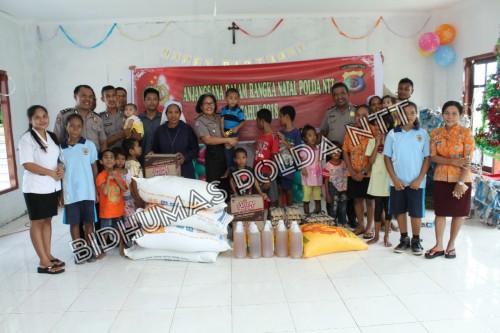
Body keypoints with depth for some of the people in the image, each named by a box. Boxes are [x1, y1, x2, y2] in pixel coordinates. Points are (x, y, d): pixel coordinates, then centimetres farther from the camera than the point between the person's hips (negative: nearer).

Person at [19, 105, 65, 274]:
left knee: (47, 220, 12)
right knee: (37, 222, 1)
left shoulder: (52, 137, 11)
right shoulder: (26, 138, -9)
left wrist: (60, 168, -3)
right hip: (35, 187, -6)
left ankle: (48, 255, 21)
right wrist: (51, 172, -18)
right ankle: (43, 262, 3)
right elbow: (27, 164, -17)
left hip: (52, 186, 7)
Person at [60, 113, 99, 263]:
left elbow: (94, 168, 4)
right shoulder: (61, 148, 0)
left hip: (87, 192, 0)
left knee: (88, 222, 8)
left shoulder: (89, 145, 0)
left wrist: (97, 190, 2)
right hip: (70, 193, 0)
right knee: (74, 222, 9)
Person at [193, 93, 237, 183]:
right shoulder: (199, 121, -5)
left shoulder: (219, 117, 13)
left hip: (226, 150, 6)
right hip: (213, 153, -6)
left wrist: (233, 138, -3)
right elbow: (208, 140, -16)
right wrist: (228, 140, -17)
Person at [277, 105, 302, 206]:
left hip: (289, 167, -5)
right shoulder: (281, 132, 7)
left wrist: (285, 142, -18)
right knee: (280, 189, 10)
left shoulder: (296, 133, -10)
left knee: (288, 190, 6)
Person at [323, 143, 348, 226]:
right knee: (333, 208, 4)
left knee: (343, 208, 16)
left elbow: (346, 176, 8)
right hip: (333, 189, -4)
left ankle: (343, 224, 31)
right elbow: (326, 180, -8)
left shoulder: (344, 163, 1)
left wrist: (348, 190, 7)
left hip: (343, 189, 4)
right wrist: (327, 194, -9)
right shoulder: (328, 165, -12)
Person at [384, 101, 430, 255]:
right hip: (397, 181, 1)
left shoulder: (423, 134, 0)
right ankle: (404, 239, 23)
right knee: (400, 210, 9)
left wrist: (419, 179, -8)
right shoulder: (392, 133, 0)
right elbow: (387, 157, 1)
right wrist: (394, 179, -7)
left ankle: (416, 240, 22)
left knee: (416, 212, 6)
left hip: (416, 181, -1)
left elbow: (427, 158, 1)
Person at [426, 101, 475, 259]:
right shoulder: (436, 133, 2)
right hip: (441, 178, 2)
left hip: (461, 179, -2)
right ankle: (438, 246, 17)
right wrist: (453, 161, -18)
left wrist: (461, 182, -18)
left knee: (458, 213, 8)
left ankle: (451, 245, 23)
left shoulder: (466, 133, -7)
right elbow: (433, 157, -3)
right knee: (440, 212, 7)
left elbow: (468, 160, -11)